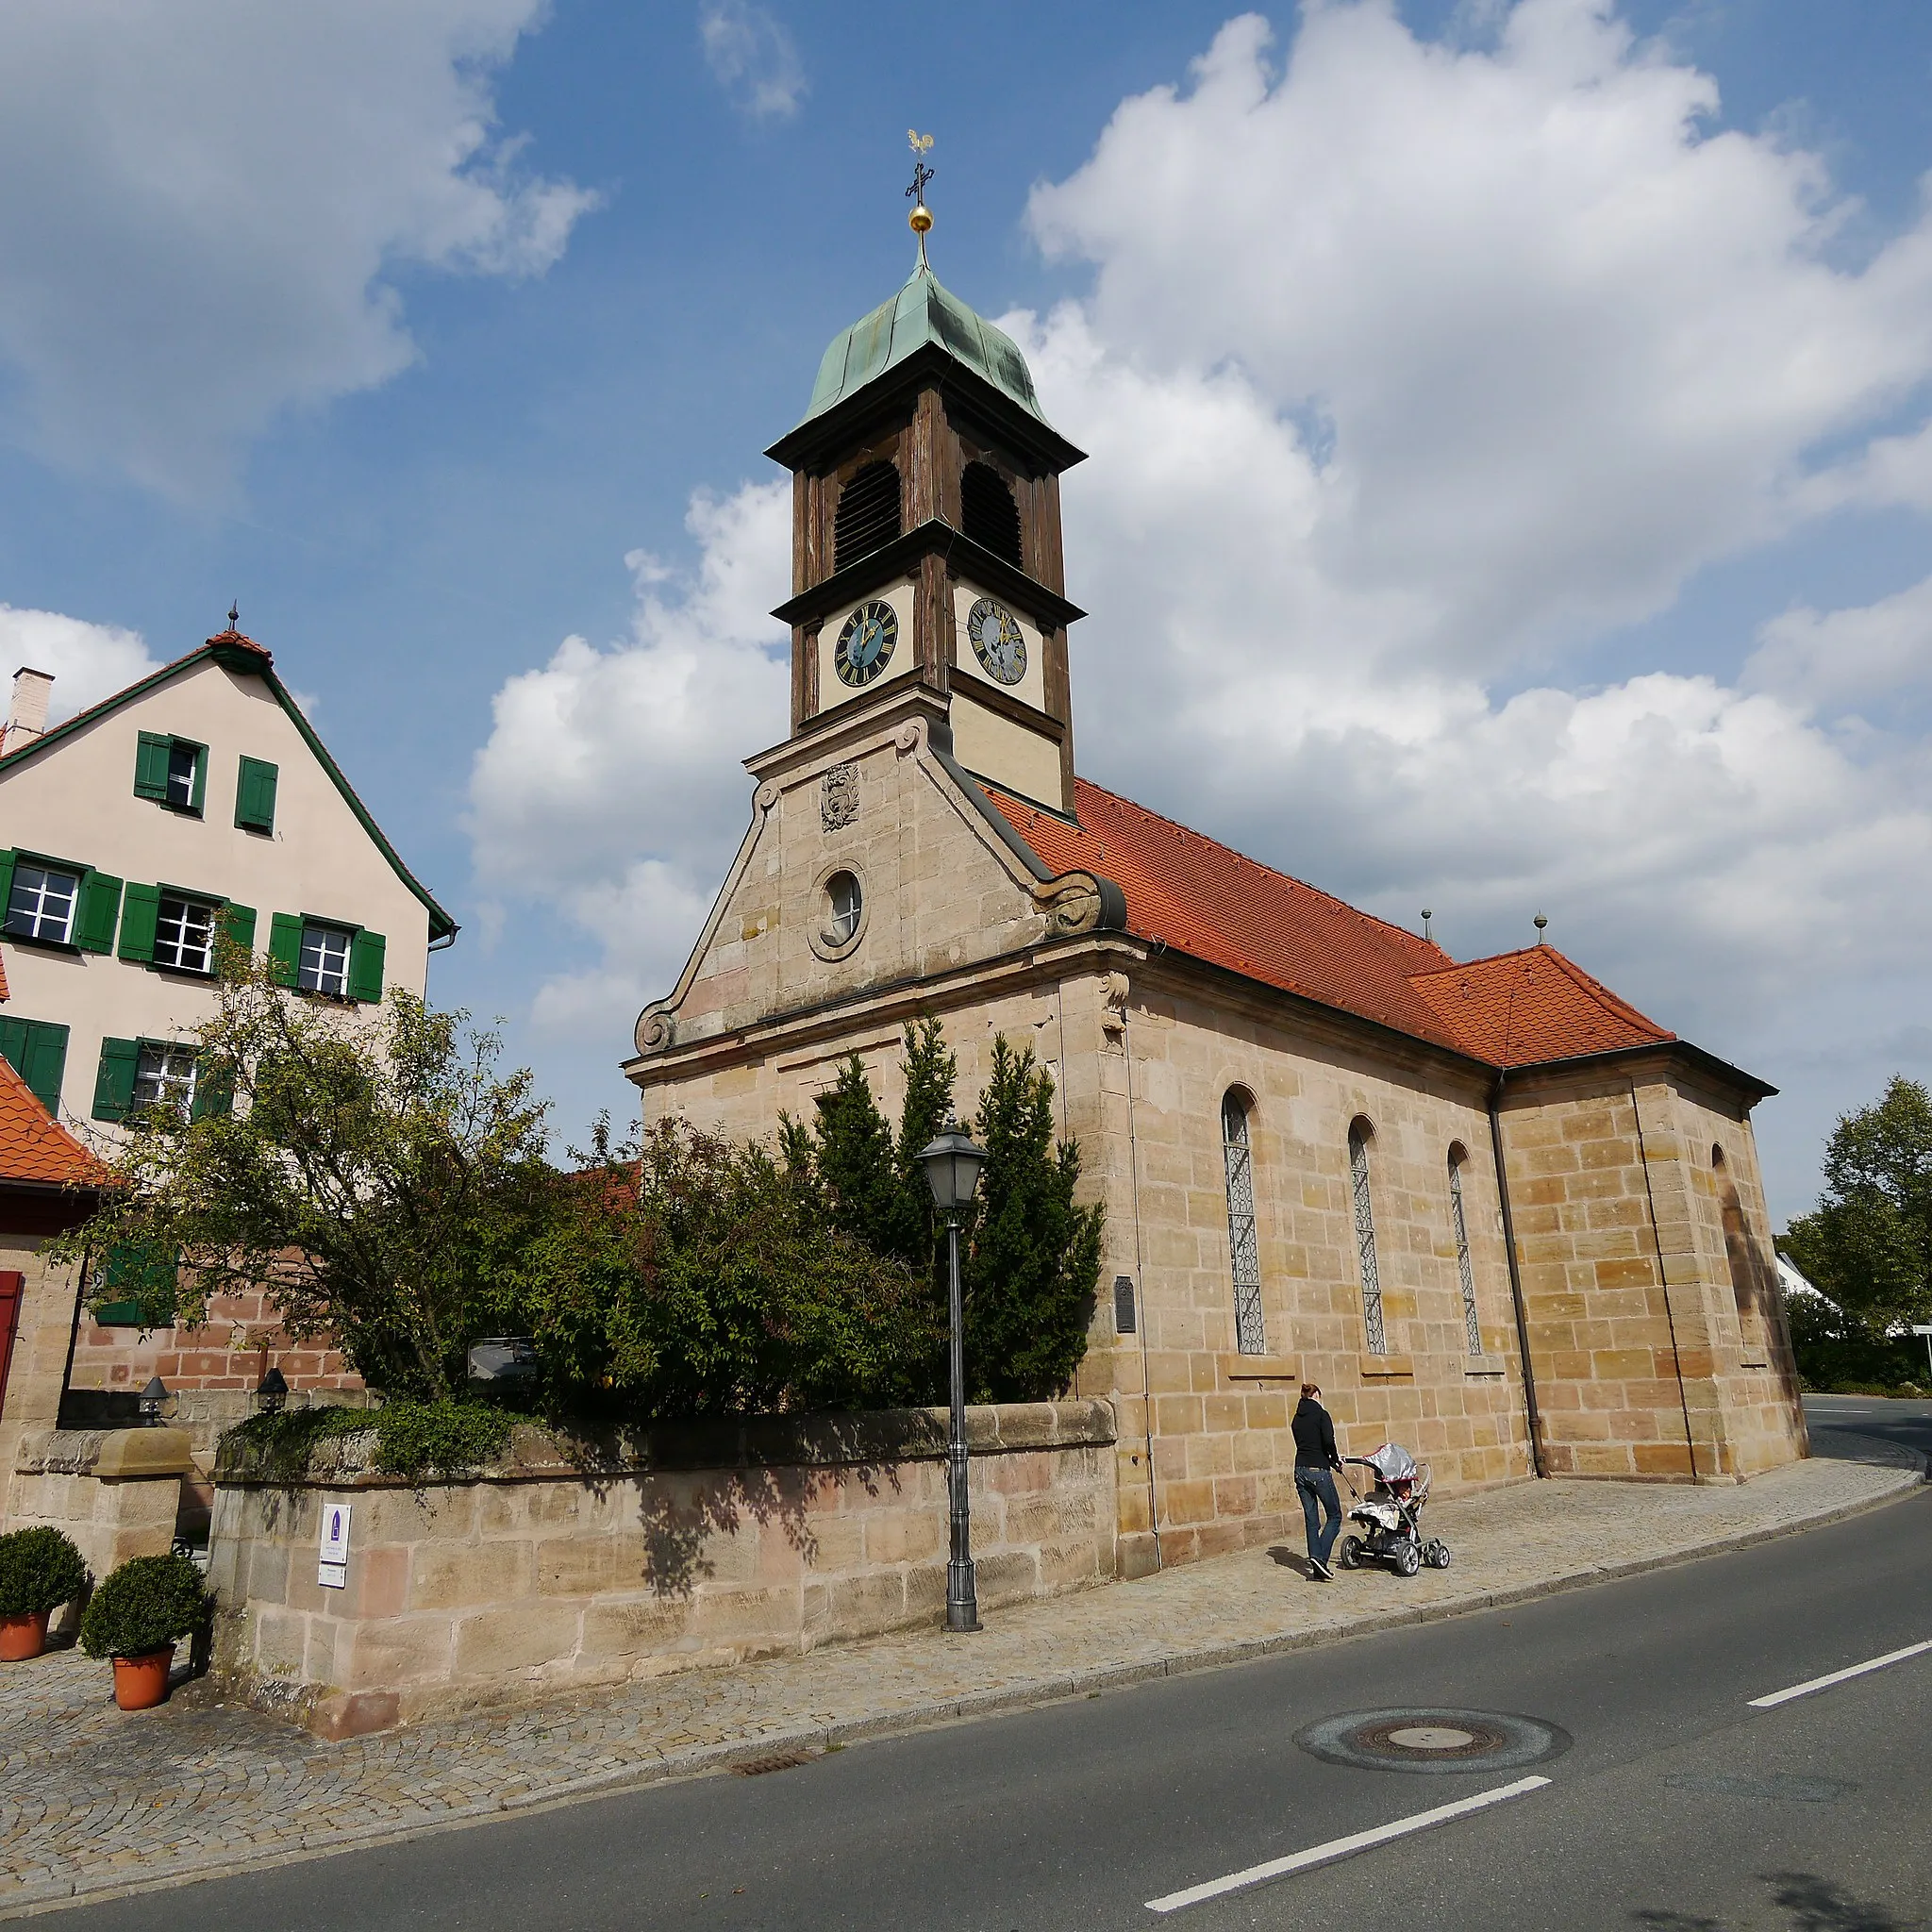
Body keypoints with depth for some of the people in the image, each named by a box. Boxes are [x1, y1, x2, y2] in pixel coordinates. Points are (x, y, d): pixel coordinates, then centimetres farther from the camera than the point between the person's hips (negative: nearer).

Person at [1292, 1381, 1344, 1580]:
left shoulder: (1297, 1418, 14)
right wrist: (1335, 1460, 0)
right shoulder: (1321, 1414, -6)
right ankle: (1320, 1558, -10)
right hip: (1319, 1471, -6)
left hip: (1300, 1471, 6)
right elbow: (1328, 1441, -18)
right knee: (1334, 1516, 6)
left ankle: (1316, 1569, 7)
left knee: (1312, 1520, 10)